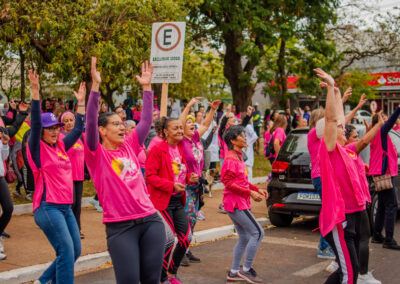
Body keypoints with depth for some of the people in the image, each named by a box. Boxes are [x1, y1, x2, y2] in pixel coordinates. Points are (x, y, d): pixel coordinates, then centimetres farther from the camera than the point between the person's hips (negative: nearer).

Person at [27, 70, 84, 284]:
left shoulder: (60, 146, 12)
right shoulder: (38, 149, -6)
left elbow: (78, 130, 21)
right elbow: (35, 124, -19)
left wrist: (81, 104, 20)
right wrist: (35, 94, -28)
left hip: (66, 207, 8)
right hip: (47, 207, -8)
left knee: (75, 252, 11)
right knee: (66, 251, -16)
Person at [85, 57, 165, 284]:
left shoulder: (129, 146, 12)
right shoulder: (96, 154, -2)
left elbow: (146, 121, 13)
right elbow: (90, 122, -16)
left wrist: (146, 87, 10)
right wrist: (95, 86, -23)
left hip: (150, 220, 5)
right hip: (120, 227, -5)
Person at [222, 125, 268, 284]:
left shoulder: (238, 157, 15)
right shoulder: (231, 159, -15)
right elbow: (228, 182, -21)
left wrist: (257, 189, 9)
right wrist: (250, 193, -22)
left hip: (239, 203, 10)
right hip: (236, 203, -10)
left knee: (244, 238, 13)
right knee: (258, 233, -8)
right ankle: (246, 269, -1)